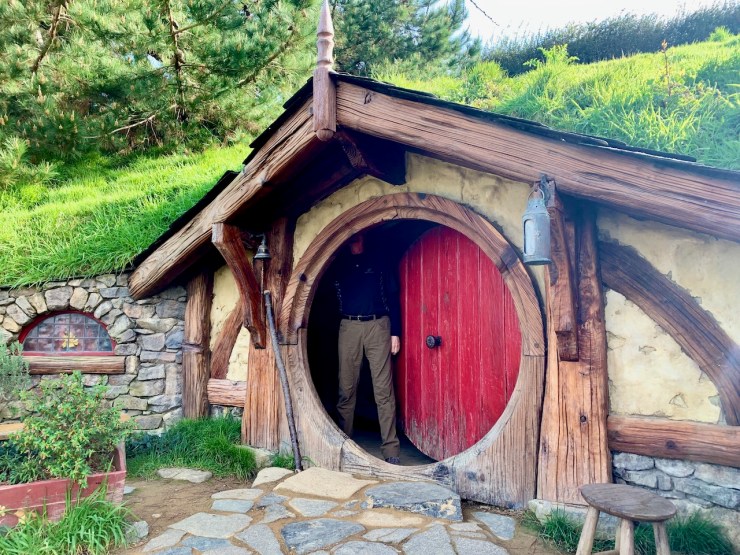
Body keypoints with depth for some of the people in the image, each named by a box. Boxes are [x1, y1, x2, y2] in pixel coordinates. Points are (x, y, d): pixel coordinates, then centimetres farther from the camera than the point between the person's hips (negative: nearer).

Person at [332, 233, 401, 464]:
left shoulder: (378, 263, 11)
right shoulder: (339, 265, 14)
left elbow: (393, 298, 8)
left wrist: (395, 332, 2)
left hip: (377, 326, -1)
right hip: (349, 328, 2)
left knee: (383, 389, -4)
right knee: (346, 388, 4)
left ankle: (390, 449, -1)